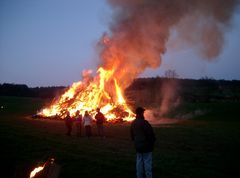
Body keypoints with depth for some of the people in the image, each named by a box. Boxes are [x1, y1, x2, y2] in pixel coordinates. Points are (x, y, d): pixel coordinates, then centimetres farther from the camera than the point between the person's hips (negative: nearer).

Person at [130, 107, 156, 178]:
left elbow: (132, 135, 16)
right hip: (146, 146, -8)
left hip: (138, 146, 8)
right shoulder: (144, 122, -20)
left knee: (139, 162, 13)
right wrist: (152, 141, -2)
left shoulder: (133, 123, 7)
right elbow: (150, 133, -19)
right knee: (147, 163, -1)